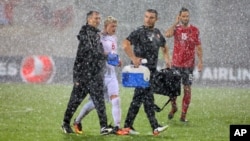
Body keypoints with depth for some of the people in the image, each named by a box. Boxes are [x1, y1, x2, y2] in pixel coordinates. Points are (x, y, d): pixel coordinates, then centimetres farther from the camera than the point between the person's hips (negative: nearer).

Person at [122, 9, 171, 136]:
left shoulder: (157, 33, 15)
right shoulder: (139, 32, -9)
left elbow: (164, 46, 32)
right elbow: (125, 44, -20)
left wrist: (166, 58, 16)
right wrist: (133, 58, -27)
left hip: (152, 68, 8)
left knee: (138, 98, 9)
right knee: (148, 98, -9)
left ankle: (128, 125, 14)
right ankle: (155, 127, -10)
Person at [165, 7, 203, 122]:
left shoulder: (194, 30, 0)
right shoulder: (176, 28, 3)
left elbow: (198, 47, 2)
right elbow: (168, 34, -19)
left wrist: (200, 61, -6)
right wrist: (175, 23, -11)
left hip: (188, 64, -1)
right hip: (175, 64, 1)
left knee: (187, 89, -2)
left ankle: (184, 114, 2)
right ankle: (173, 107, 28)